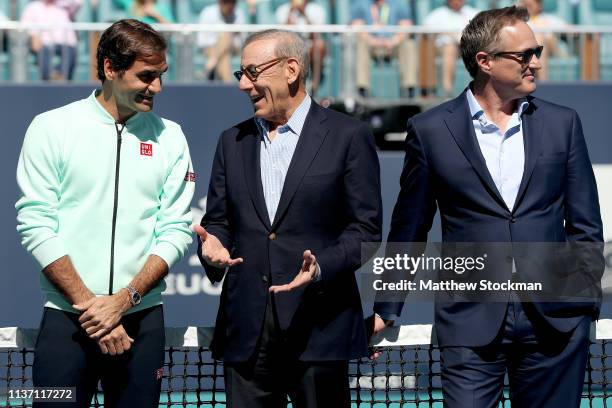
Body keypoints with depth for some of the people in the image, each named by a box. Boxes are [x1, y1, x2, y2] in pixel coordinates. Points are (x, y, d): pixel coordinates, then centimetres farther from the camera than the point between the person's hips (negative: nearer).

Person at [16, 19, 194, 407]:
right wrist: (88, 304, -11)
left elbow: (175, 230, 3)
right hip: (66, 317, -2)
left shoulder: (169, 137, 7)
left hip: (142, 318, 2)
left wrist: (124, 300, -10)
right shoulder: (52, 128, -1)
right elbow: (36, 226, -5)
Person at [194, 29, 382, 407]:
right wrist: (212, 245, -5)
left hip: (319, 327, -4)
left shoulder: (349, 136, 0)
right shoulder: (232, 141, 15)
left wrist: (320, 267, -19)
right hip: (246, 329, 4)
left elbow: (365, 229, -3)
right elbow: (218, 219, 18)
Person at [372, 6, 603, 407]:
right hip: (471, 323, -2)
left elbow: (585, 224, 10)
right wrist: (385, 310, 9)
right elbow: (409, 231, 8)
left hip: (556, 320, 2)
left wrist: (583, 301, 3)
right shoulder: (430, 130, 2)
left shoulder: (562, 123, 8)